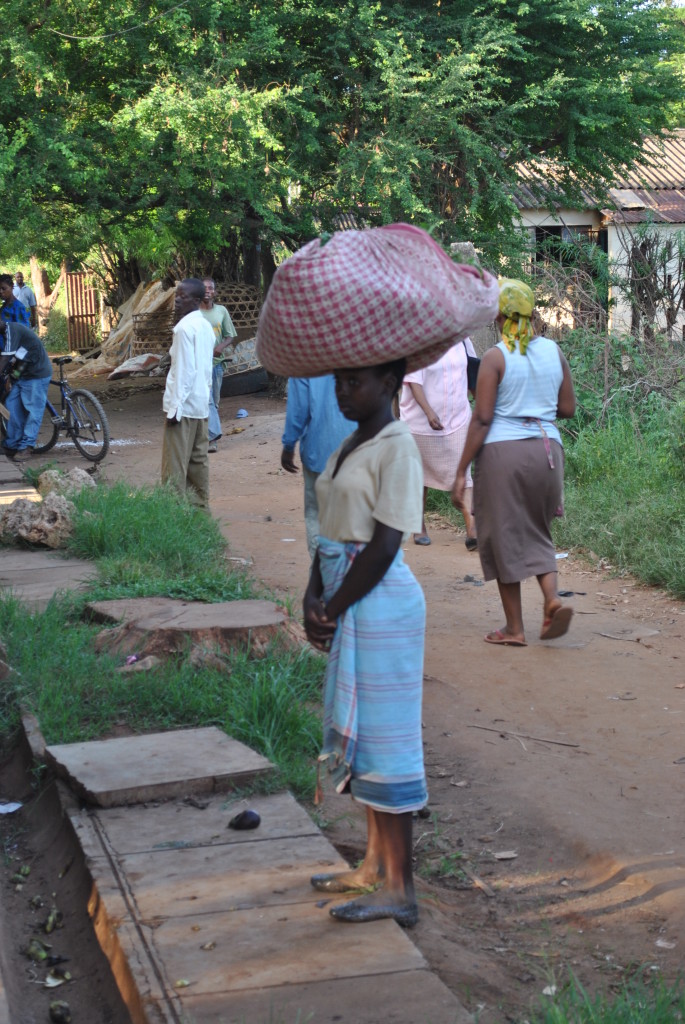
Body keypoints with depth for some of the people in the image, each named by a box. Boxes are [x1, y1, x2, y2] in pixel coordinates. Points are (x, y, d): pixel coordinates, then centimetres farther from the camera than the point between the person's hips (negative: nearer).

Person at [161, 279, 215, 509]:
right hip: (201, 403, 9)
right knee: (198, 459, 12)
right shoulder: (205, 326, 12)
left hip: (182, 404, -9)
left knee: (175, 464, -6)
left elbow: (184, 370, -19)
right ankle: (200, 506, 17)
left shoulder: (185, 328, -15)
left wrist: (175, 407, -17)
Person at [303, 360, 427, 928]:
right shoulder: (351, 444, 14)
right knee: (357, 732, 15)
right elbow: (333, 534, 13)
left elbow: (384, 546, -18)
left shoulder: (397, 447, -14)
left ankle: (398, 888, 4)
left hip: (380, 604, -9)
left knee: (382, 733, -4)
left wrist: (332, 610, -14)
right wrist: (313, 597, -1)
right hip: (346, 600, 9)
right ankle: (376, 865, 27)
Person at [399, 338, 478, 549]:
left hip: (458, 419, 3)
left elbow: (471, 372, 17)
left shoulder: (462, 340, 2)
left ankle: (472, 531, -17)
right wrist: (429, 412, -28)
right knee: (421, 475, 12)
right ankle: (420, 527, 27)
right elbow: (414, 382, -18)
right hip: (422, 420, -3)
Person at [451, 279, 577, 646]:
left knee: (503, 536, 6)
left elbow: (481, 418, -12)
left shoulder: (496, 357, -9)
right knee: (537, 533, 20)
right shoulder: (554, 351, 5)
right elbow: (568, 408, 9)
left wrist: (461, 471, -8)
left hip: (503, 450, -5)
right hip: (547, 448, 5)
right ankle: (552, 598, -3)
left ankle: (514, 627, 10)